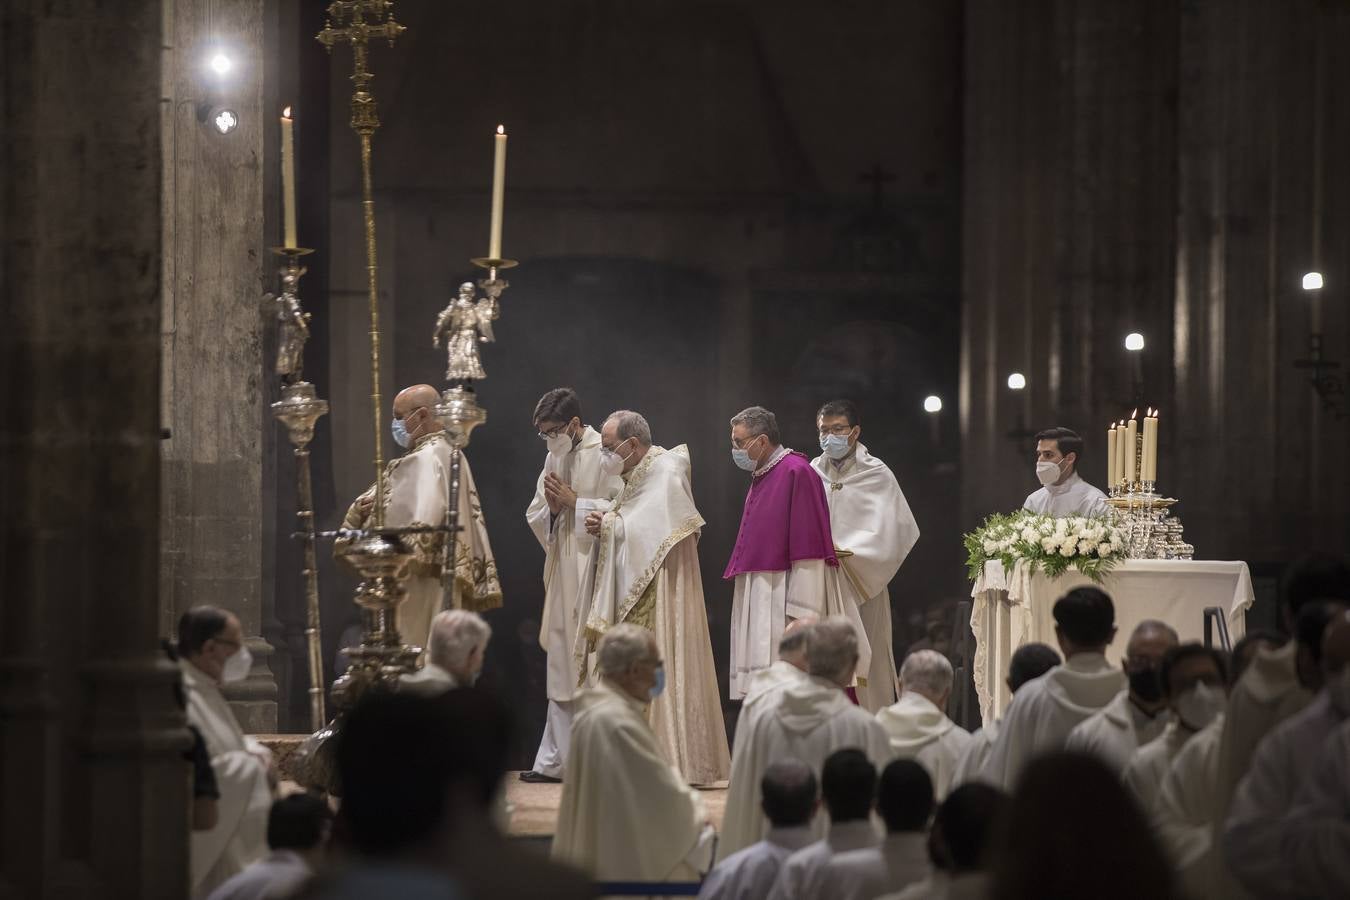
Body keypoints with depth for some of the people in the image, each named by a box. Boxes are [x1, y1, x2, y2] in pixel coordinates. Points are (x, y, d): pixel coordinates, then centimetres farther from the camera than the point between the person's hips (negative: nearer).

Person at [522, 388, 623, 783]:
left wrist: (574, 501, -14)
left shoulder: (604, 454, -9)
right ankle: (554, 761, 13)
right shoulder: (554, 457, 16)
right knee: (561, 667, 10)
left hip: (591, 572, -8)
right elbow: (535, 515, 20)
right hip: (561, 572, 8)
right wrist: (551, 506, -2)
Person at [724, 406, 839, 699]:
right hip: (757, 602, 9)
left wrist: (799, 615, -20)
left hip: (781, 599, -9)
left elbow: (808, 550, -16)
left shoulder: (796, 473, -11)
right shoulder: (760, 476, 17)